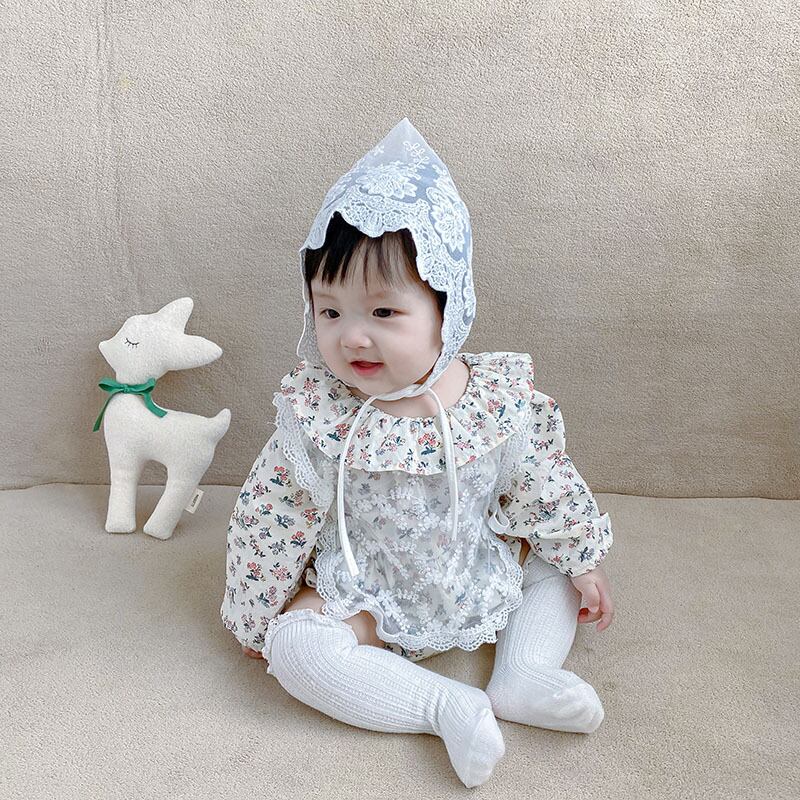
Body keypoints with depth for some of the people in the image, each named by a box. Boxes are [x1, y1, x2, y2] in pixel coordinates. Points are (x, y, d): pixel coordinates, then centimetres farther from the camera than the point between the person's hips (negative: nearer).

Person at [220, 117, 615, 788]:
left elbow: (548, 492, -3)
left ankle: (522, 675, -6)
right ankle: (449, 705, -20)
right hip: (366, 597, -2)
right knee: (294, 644, -23)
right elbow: (271, 518, -11)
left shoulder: (500, 401, -19)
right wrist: (257, 619, -2)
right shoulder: (315, 416, -23)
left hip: (486, 576, 3)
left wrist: (584, 564, 6)